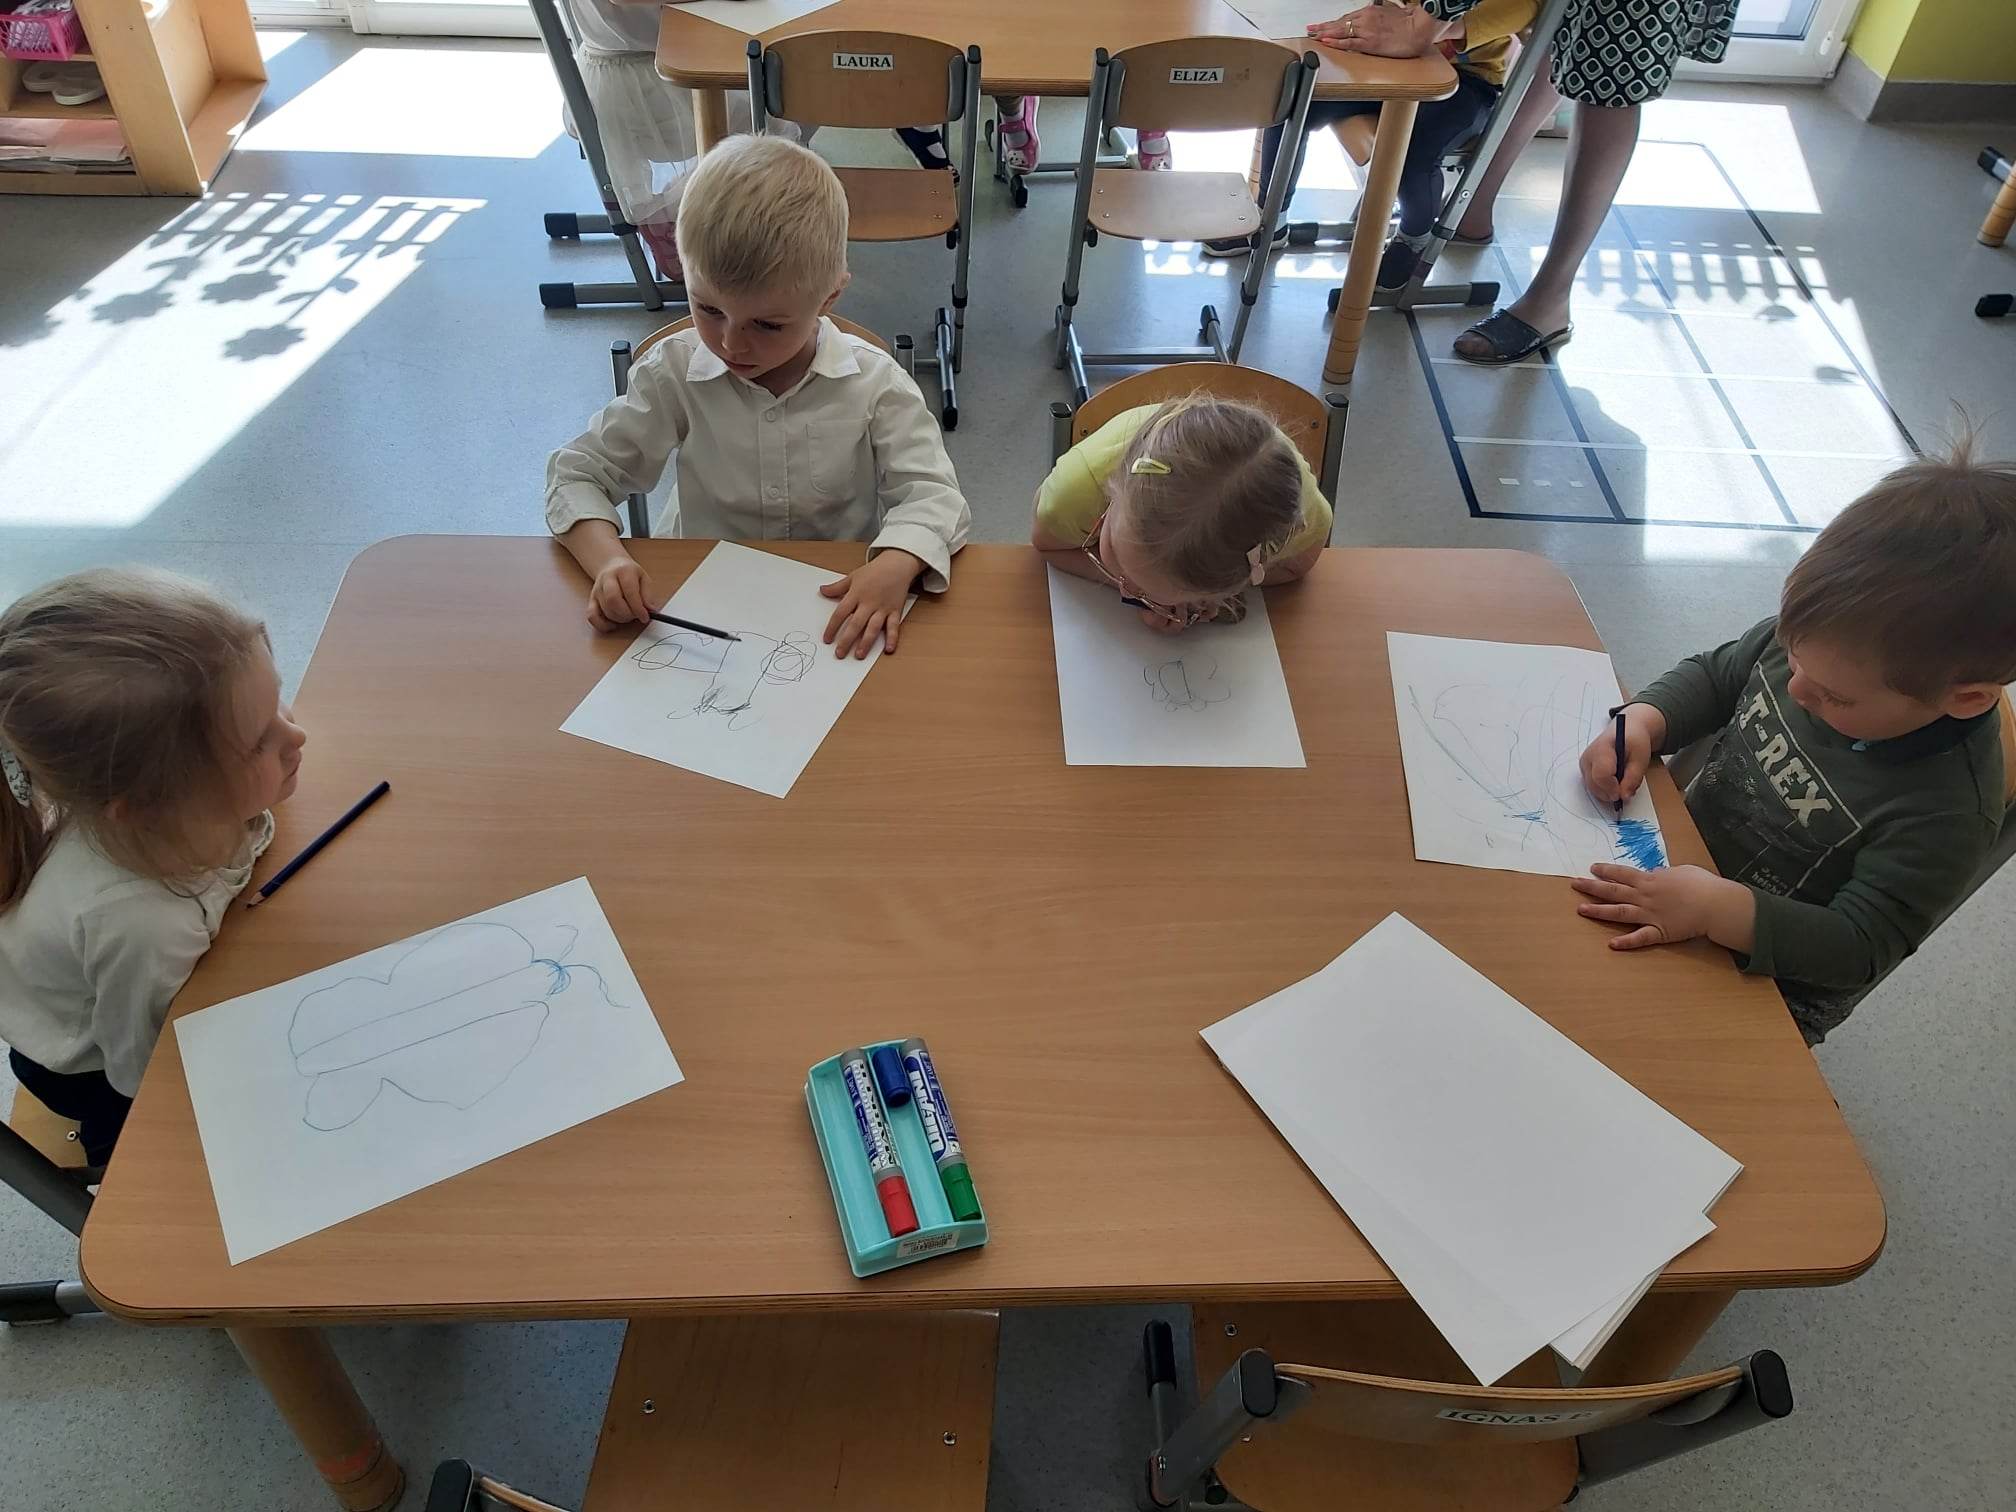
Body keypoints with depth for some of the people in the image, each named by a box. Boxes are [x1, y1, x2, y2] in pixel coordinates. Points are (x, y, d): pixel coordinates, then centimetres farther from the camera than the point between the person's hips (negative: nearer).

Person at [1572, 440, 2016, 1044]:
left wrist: (1717, 909, -38)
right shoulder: (1817, 640, -14)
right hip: (1671, 869, 6)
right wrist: (1641, 722, -15)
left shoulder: (1945, 813, -30)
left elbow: (1860, 946, -25)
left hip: (1767, 990, -6)